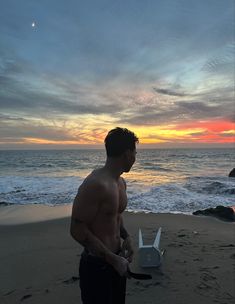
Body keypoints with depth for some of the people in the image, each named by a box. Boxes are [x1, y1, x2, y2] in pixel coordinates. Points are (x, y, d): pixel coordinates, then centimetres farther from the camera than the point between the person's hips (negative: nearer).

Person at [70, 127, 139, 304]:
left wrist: (126, 238, 2)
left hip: (116, 260, 8)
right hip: (97, 264, -8)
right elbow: (78, 230, -24)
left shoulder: (121, 182, 3)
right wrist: (113, 259, -18)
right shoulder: (96, 184, -26)